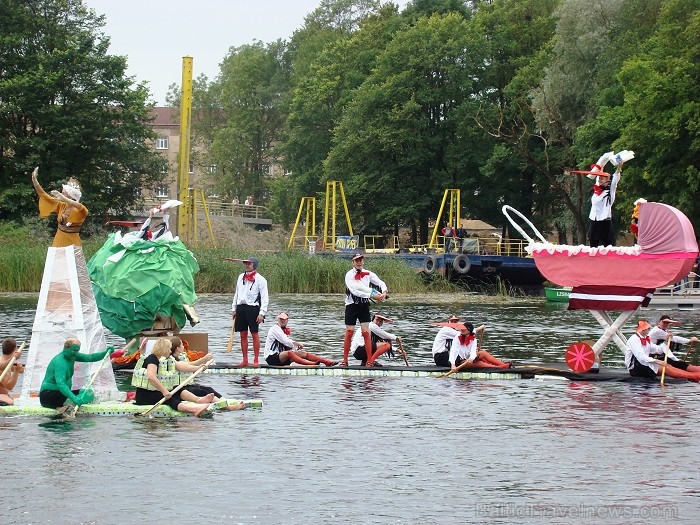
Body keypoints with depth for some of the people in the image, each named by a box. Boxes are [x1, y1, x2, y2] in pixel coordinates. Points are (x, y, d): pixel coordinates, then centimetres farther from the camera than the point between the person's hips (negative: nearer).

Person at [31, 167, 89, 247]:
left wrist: (64, 199, -46)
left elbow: (84, 211, -40)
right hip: (59, 242, 6)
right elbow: (44, 196, 9)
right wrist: (34, 180, -1)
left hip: (71, 243, -6)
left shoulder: (78, 211, -14)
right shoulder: (61, 205, 4)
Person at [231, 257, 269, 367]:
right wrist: (234, 308, 16)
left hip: (253, 308, -6)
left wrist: (262, 313, -14)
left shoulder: (260, 279, -3)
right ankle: (245, 360, 13)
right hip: (241, 308, 6)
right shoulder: (241, 277, 15)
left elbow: (265, 298, -6)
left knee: (255, 334, -3)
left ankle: (256, 360, 1)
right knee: (243, 335, 7)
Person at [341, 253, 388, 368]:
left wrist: (384, 292, -16)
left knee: (366, 332, -4)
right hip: (351, 305, -2)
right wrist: (371, 295, -26)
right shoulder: (349, 275, -10)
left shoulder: (368, 274, 3)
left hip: (364, 305, 2)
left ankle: (369, 360, -2)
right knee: (349, 333, -2)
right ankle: (345, 360, 5)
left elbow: (381, 283, 6)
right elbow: (354, 291, -21)